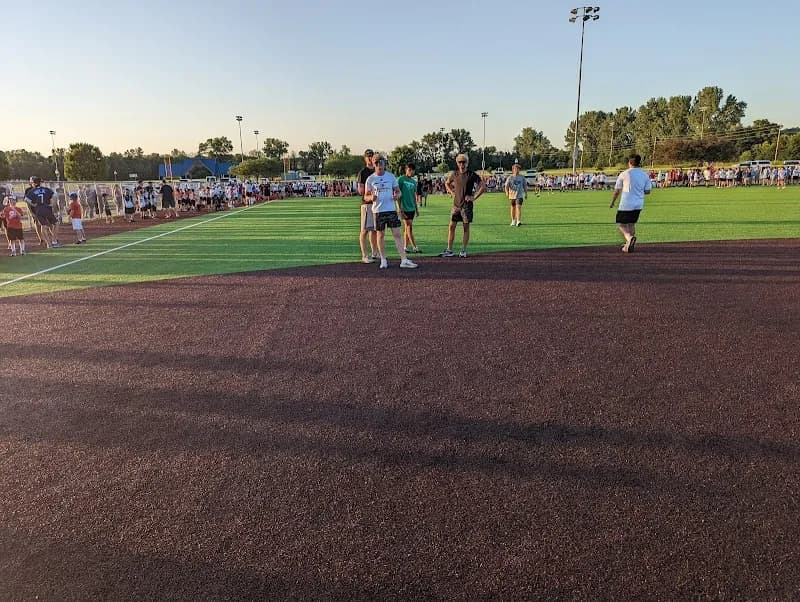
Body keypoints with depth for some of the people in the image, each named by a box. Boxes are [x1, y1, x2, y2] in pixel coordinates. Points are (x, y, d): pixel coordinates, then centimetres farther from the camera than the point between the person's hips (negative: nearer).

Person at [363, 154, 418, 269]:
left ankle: (404, 260, -4)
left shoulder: (391, 176, 6)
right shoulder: (370, 179, 3)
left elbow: (398, 191, 11)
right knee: (380, 235, 6)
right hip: (378, 211, 0)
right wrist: (371, 197, -18)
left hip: (392, 209, 1)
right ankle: (383, 260, 18)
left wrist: (397, 196, -12)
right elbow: (366, 196, 5)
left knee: (397, 234, -4)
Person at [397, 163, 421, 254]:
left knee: (407, 228, 8)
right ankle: (414, 247, -7)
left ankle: (405, 246, 12)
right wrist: (400, 208, -13)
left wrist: (416, 208, 18)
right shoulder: (400, 179, -6)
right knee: (409, 227, -8)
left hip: (412, 208, 6)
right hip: (405, 207, -6)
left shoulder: (414, 182, 14)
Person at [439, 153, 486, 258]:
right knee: (451, 226, 2)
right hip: (456, 204, 4)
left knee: (466, 227, 2)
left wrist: (474, 197, -12)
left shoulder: (472, 174, -6)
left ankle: (463, 251, 9)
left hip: (467, 204, -4)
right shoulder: (454, 174, 6)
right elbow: (446, 183, 25)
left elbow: (483, 186, -9)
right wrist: (452, 193, 11)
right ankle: (449, 250, 8)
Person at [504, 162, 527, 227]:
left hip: (520, 195, -1)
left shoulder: (522, 177, 6)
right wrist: (507, 192, -21)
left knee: (518, 207, -17)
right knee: (513, 208, 11)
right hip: (512, 195, 1)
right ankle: (513, 221, 27)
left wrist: (526, 193, 12)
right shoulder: (510, 177, 2)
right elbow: (506, 185, -5)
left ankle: (518, 221, -23)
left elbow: (525, 186, 13)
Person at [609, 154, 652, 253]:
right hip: (639, 205, 5)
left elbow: (617, 191, 0)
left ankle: (629, 237, -25)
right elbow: (647, 191, 6)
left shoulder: (624, 174, -5)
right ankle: (629, 246, 16)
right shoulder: (645, 175, 5)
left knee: (621, 224, 3)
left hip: (626, 204, -5)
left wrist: (612, 202, 14)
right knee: (631, 224, 18)